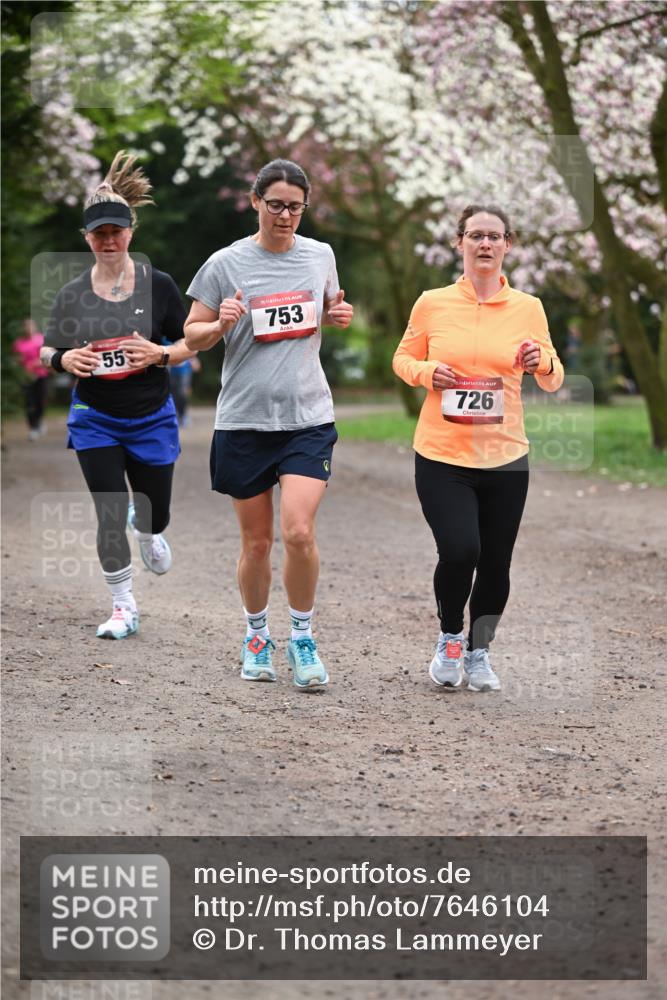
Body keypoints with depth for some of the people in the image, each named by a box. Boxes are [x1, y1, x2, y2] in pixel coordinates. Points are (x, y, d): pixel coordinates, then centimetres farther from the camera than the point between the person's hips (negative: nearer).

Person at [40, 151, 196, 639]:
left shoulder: (158, 285, -6)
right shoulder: (72, 294, -3)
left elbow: (188, 345, 0)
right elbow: (48, 351, 7)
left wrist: (158, 354, -20)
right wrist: (65, 359, -15)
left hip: (151, 417, 0)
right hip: (95, 420, 0)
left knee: (155, 516, 9)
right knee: (111, 516, -4)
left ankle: (147, 528, 48)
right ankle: (124, 608, 12)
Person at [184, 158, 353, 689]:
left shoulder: (320, 256, 6)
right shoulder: (226, 264, -2)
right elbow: (192, 335, 4)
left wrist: (339, 316, 0)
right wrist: (221, 324, -17)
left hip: (307, 416, 1)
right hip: (244, 420, -1)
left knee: (299, 531, -15)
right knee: (256, 541, 6)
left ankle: (302, 635, 4)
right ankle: (257, 635, 28)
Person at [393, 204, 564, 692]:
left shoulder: (527, 307, 3)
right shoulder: (432, 304, 0)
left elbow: (553, 381, 10)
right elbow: (403, 359, 12)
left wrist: (542, 362, -13)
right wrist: (427, 372, -10)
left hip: (505, 456, 2)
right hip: (442, 455, -2)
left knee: (496, 564, 5)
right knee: (460, 550, -17)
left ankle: (478, 651, 28)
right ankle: (449, 638, 11)